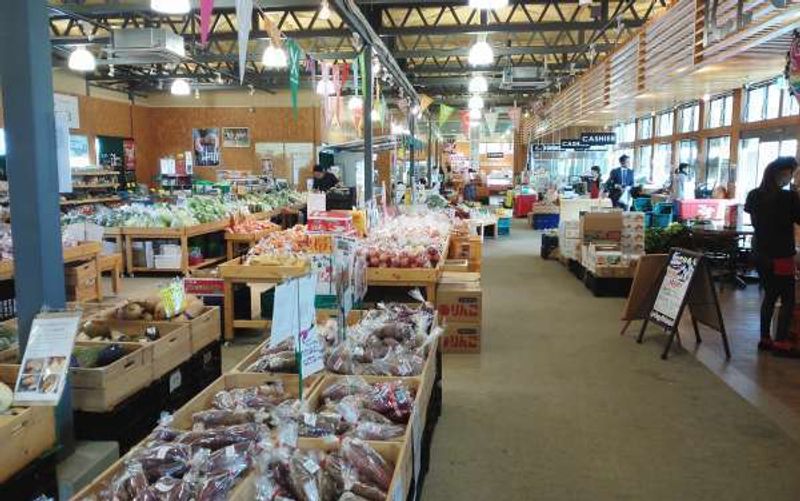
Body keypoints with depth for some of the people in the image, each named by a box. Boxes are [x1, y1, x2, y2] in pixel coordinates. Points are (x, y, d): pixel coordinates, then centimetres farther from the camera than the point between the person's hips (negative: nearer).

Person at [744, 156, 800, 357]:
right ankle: (781, 343, 7)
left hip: (760, 254, 6)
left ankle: (765, 339, 20)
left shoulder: (754, 196, 2)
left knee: (770, 295, 16)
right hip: (781, 256, -6)